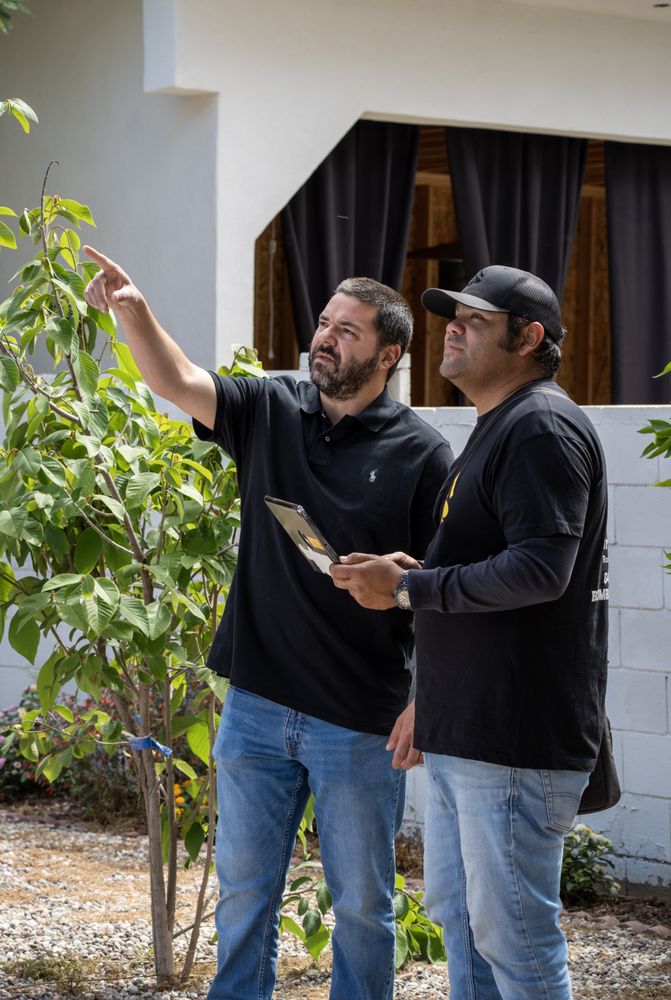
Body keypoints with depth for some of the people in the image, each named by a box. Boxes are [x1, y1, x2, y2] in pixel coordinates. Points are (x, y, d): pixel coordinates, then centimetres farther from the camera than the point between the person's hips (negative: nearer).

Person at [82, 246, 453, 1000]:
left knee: (361, 902, 10)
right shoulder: (269, 412, 4)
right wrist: (131, 311, -27)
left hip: (363, 724, -3)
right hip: (256, 709, 4)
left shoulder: (421, 455, -7)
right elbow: (178, 382, -9)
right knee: (243, 889, 13)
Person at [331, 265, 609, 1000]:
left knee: (512, 934, -5)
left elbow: (540, 569, -25)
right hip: (463, 731, 11)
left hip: (515, 738, -11)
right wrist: (413, 572, 7)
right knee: (457, 912, 17)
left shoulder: (543, 428, -14)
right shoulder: (497, 429, 19)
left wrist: (407, 588, -18)